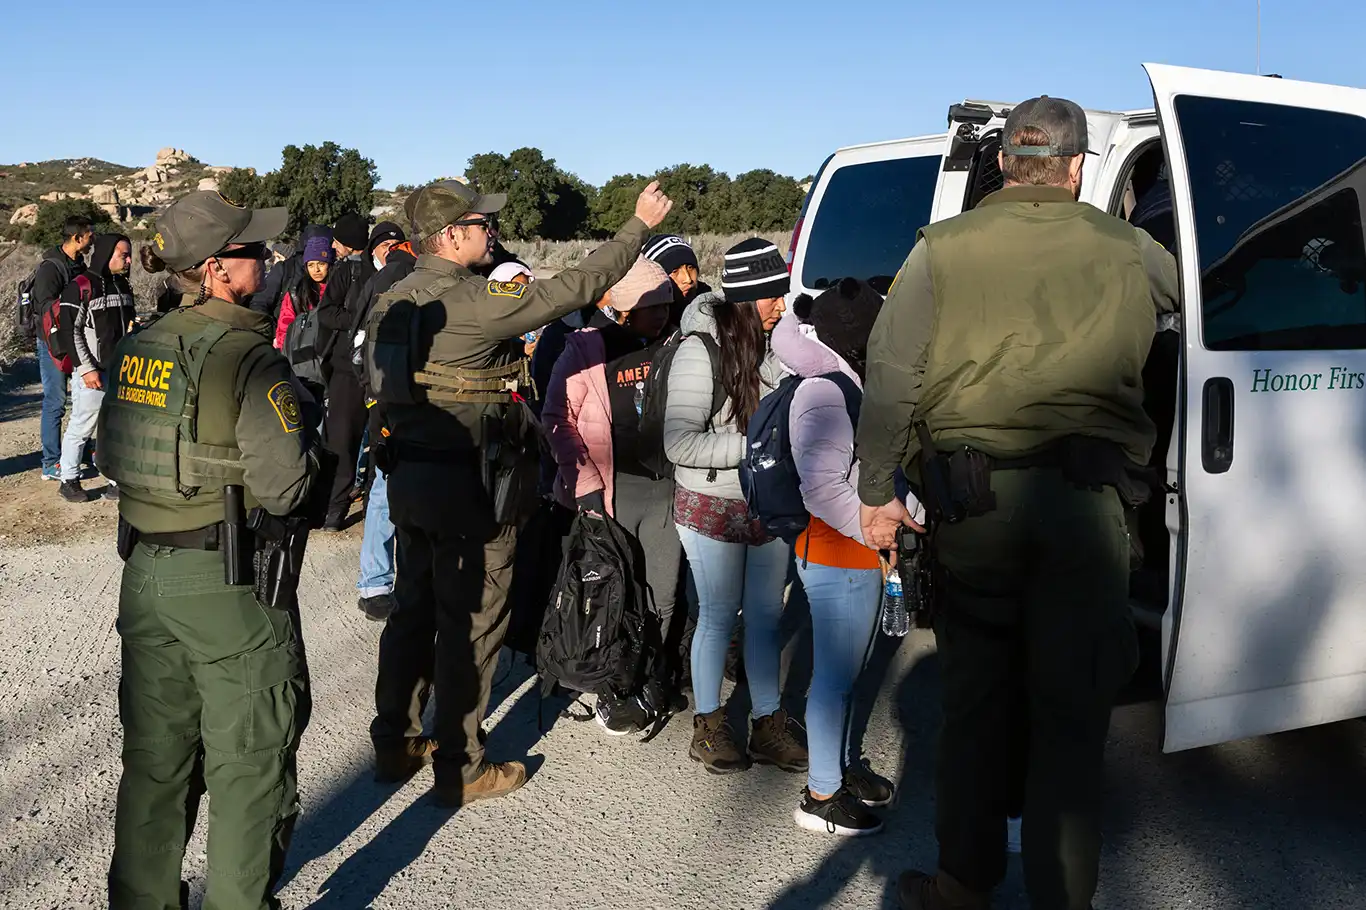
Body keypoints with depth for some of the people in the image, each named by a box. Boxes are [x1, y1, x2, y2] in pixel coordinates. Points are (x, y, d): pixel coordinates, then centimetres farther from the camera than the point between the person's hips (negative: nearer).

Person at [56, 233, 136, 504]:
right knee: (81, 427, 1)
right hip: (92, 373, -6)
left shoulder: (124, 286, 13)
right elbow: (71, 331, -12)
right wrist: (86, 368, -15)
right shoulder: (80, 287, -10)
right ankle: (69, 481, 13)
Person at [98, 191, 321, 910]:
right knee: (247, 763, 8)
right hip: (229, 586, -7)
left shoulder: (136, 350, 4)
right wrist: (306, 439, -2)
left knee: (155, 752, 20)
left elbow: (109, 459, 13)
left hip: (145, 573, 7)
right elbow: (285, 488, -20)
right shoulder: (250, 358, -19)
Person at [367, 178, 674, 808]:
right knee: (470, 626, 3)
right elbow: (574, 287, -15)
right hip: (467, 484, -8)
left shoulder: (391, 302, 6)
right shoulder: (476, 301, -18)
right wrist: (640, 225, -6)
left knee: (413, 610, 19)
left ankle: (394, 745, 30)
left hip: (407, 477, 8)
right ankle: (460, 771, 13)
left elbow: (380, 387, 12)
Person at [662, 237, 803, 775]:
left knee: (766, 615, 12)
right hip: (712, 508, -5)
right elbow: (678, 443, -21)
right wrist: (752, 444, -22)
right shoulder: (701, 350, -16)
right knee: (718, 616, 7)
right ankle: (708, 728, 25)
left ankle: (768, 727, 26)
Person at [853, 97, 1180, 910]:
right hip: (1086, 502, 0)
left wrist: (877, 491, 6)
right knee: (1073, 712, 8)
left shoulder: (943, 249, 3)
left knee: (976, 698, 15)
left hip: (972, 500, 1)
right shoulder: (1126, 250, 5)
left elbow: (890, 379, 0)